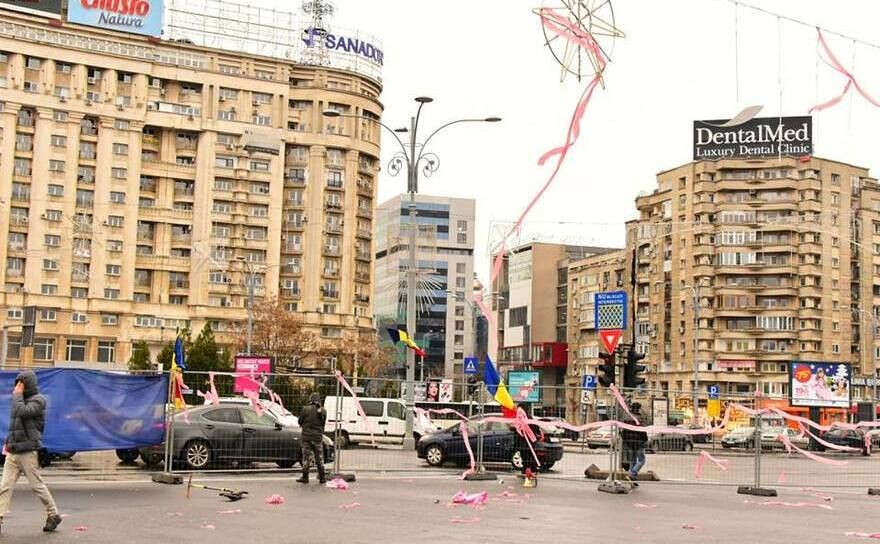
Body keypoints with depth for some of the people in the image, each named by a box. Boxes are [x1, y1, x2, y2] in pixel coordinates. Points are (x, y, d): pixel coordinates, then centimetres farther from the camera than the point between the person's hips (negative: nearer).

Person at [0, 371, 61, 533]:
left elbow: (23, 412, -22)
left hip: (28, 452, -7)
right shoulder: (21, 400, 18)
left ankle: (53, 515, 12)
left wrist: (17, 395, -11)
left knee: (37, 486, -1)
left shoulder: (38, 400, -5)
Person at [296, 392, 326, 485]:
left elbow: (300, 421, -1)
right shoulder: (323, 411, -2)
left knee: (306, 457, 5)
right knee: (319, 458, 10)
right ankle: (322, 478, 13)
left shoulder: (306, 409, -9)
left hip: (306, 436, -2)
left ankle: (305, 477, 5)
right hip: (318, 437, 2)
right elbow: (323, 423, 8)